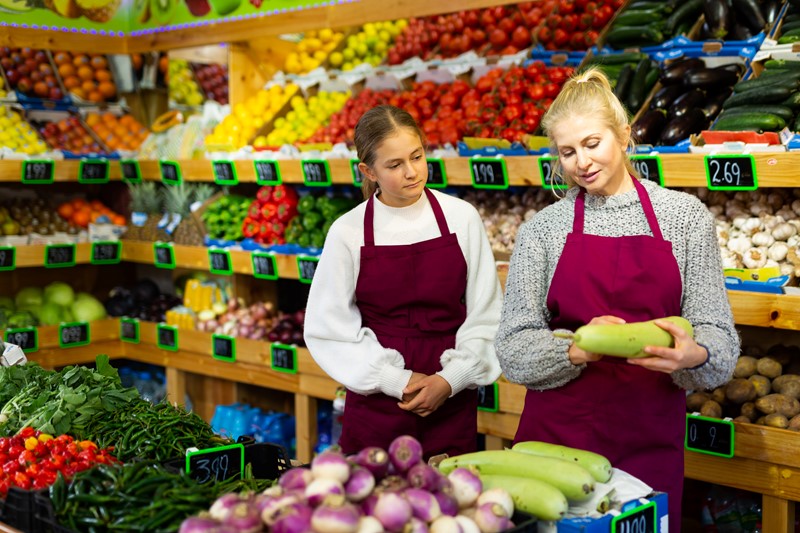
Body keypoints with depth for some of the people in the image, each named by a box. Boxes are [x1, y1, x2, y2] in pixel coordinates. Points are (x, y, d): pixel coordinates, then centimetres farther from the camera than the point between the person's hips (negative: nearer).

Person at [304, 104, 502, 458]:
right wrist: (397, 380, -10)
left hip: (451, 404, 1)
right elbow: (329, 330, -2)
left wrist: (450, 379, -9)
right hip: (376, 407, -1)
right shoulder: (348, 232, -4)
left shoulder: (461, 217, -1)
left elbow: (486, 315, 2)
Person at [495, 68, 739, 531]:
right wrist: (578, 349, -20)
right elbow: (513, 350, -2)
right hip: (557, 435, 0)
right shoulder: (543, 229, 3)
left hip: (651, 442, 0)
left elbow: (720, 336, 0)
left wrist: (693, 354, -22)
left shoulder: (685, 216, 3)